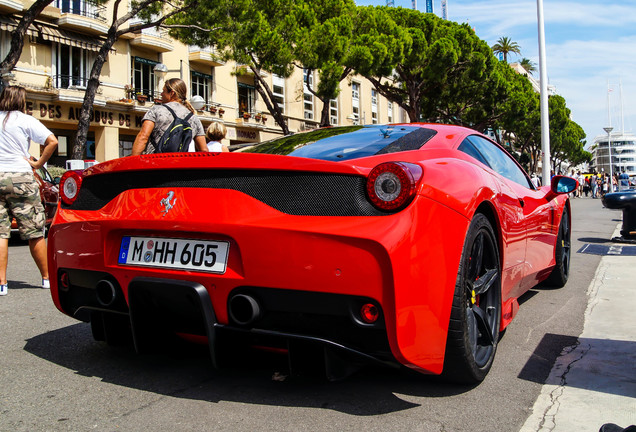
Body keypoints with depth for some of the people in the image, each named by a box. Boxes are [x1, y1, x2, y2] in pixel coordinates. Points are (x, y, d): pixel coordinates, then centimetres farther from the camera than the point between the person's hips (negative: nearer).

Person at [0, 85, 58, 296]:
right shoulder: (26, 121, 0)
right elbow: (52, 141, -11)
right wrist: (38, 163, -3)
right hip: (20, 177, -3)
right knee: (34, 232, 5)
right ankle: (47, 277, 14)